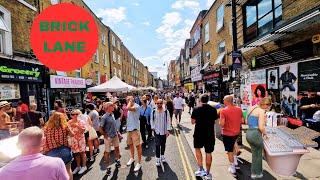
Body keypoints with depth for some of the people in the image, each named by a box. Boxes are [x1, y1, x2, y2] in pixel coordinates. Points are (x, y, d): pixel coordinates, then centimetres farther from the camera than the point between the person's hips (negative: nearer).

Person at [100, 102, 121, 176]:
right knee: (107, 152, 8)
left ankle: (117, 160, 43)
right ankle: (108, 167, 24)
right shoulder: (104, 117, -19)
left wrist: (117, 133, 11)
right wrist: (105, 135, -11)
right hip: (108, 137, -7)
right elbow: (100, 128, -16)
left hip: (115, 136, 7)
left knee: (117, 148, 21)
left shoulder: (112, 115, 1)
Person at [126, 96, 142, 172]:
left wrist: (130, 102, -19)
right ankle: (132, 158, 41)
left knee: (138, 145, 0)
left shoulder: (136, 106, -17)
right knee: (130, 144, 22)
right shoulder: (130, 107, 11)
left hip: (135, 129, -9)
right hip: (129, 129, 9)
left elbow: (128, 108, -37)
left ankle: (139, 163, 11)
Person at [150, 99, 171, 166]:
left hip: (164, 131, 1)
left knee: (163, 144, 15)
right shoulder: (154, 111, -4)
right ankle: (158, 159, 9)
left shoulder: (166, 111, -7)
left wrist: (168, 130, -10)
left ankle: (162, 156, 37)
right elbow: (151, 120, 7)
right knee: (157, 145, -4)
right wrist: (152, 127, -2)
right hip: (157, 131, 0)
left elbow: (168, 121, -6)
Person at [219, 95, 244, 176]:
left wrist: (220, 121, -3)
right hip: (236, 132, 6)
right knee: (232, 145, 31)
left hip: (227, 133, -6)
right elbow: (242, 121, 4)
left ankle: (232, 168, 21)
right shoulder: (239, 109, -3)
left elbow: (222, 124, -23)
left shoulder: (223, 111, -21)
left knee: (229, 151, 9)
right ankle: (235, 160, 40)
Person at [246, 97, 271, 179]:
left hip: (248, 133, 7)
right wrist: (264, 133, 0)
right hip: (255, 134, -7)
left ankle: (254, 172, 37)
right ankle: (257, 173, 30)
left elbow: (246, 122, 15)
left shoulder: (252, 108, 11)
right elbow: (261, 127, -18)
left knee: (255, 154, 24)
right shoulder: (261, 111, -12)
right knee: (258, 155, 16)